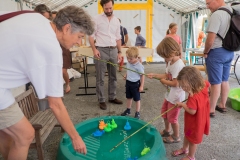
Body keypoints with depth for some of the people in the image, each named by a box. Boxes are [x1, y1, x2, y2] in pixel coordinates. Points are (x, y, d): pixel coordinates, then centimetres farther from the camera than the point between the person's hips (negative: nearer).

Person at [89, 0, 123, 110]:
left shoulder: (116, 21, 12)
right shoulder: (97, 19, -2)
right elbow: (91, 36, -4)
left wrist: (119, 52, 11)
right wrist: (94, 49, -16)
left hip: (113, 50, 5)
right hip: (101, 50, -5)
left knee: (113, 76, 12)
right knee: (100, 78, 0)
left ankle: (112, 97, 25)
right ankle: (101, 100, 11)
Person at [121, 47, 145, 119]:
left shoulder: (139, 66, -22)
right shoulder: (128, 63, -2)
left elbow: (142, 76, -15)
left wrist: (141, 86, -14)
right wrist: (126, 75, 0)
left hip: (135, 84, -7)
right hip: (128, 82, 7)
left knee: (137, 99, 9)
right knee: (128, 97, 21)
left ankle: (137, 112, 25)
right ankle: (128, 110, 39)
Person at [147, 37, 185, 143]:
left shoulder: (178, 65, -28)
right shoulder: (171, 63, 3)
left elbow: (175, 83, -30)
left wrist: (164, 81, -15)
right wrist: (154, 75, 2)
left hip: (176, 97, -10)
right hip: (169, 95, 10)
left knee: (172, 118, 7)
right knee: (164, 113, 24)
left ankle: (176, 137, 30)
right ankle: (166, 131, 46)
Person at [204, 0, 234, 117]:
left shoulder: (217, 14, -18)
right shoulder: (233, 12, 8)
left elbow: (210, 39, -23)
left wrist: (205, 52, -6)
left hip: (217, 52, -8)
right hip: (229, 52, 9)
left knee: (215, 82, -2)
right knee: (224, 81, 15)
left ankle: (211, 110, 8)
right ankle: (222, 105, 28)